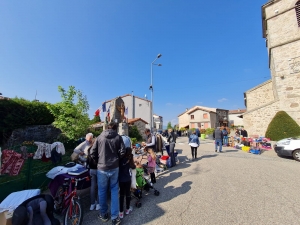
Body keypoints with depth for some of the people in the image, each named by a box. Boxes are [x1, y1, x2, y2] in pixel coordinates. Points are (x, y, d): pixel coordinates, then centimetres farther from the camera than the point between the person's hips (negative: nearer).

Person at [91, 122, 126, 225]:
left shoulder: (99, 137, -3)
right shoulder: (118, 137, -6)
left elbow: (92, 152, 1)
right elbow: (122, 152, -10)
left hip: (101, 168, 0)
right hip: (114, 168, 0)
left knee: (102, 191, 19)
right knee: (114, 190, 16)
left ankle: (103, 214, 37)